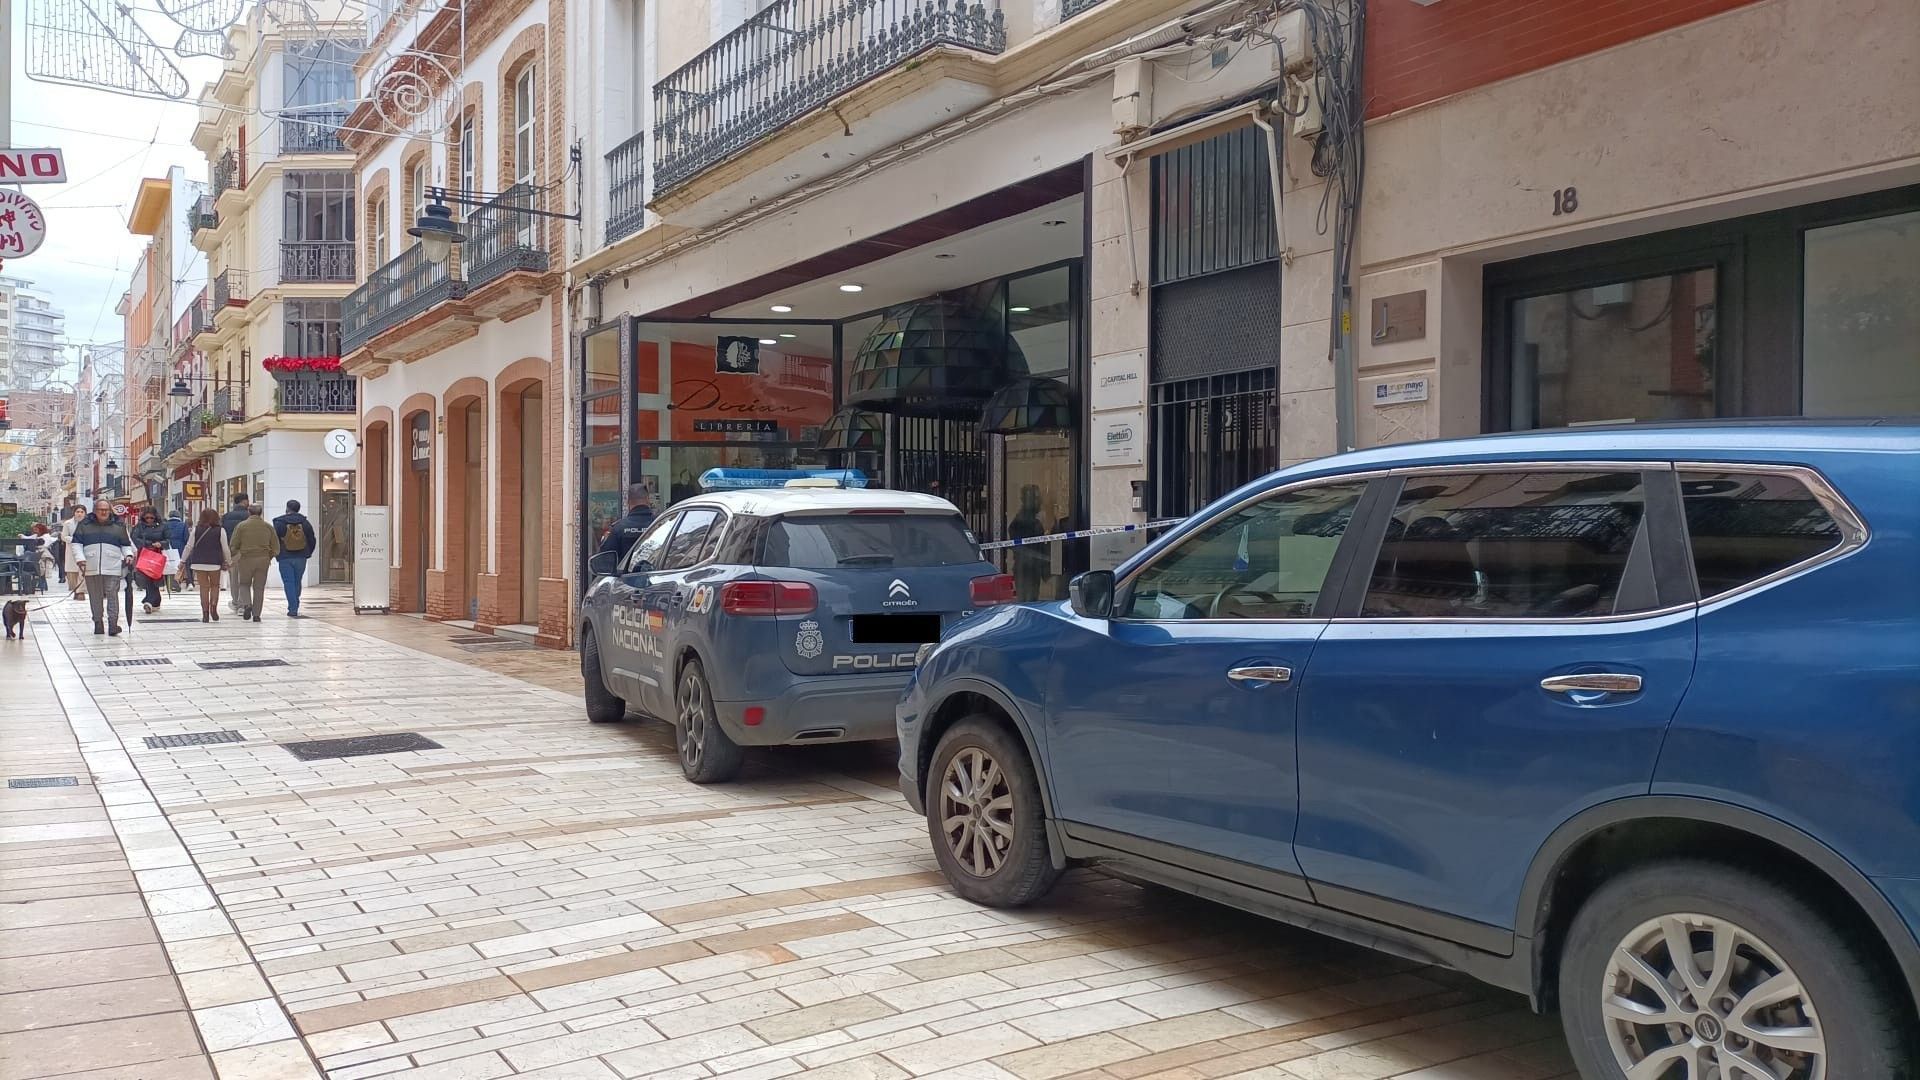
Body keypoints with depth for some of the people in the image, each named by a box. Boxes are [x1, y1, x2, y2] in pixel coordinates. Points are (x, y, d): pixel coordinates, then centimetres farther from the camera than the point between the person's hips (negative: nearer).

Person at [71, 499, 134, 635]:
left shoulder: (118, 526, 11)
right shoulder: (84, 525, 9)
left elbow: (126, 544, 19)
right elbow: (76, 543, 7)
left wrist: (128, 555, 0)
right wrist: (80, 559, -7)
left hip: (112, 567, -1)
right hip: (91, 567, 1)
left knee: (112, 595, -10)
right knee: (95, 597, 6)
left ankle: (113, 624, -13)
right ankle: (97, 623, 14)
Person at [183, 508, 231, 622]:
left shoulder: (196, 530, 2)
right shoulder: (220, 531, -3)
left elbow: (189, 546, 4)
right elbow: (225, 549, -2)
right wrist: (229, 562, 11)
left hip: (199, 563, 1)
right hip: (215, 563, -1)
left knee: (204, 587, 7)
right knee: (215, 585, 16)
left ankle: (205, 613, 4)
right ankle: (213, 606, -4)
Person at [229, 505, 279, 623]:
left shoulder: (241, 526, -3)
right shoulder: (268, 527, 4)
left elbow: (233, 546, -4)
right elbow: (276, 548, 4)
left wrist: (237, 556, 14)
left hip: (245, 560, -2)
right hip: (263, 560, 2)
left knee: (244, 584, 16)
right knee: (259, 587, 8)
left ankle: (247, 604, -8)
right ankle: (256, 614, 5)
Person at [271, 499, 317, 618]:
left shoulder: (279, 523, -6)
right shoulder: (305, 523, 3)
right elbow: (312, 540, 7)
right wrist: (307, 554, 18)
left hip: (285, 558, -3)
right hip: (301, 558, 3)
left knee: (289, 583, -1)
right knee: (297, 583, 13)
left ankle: (293, 609, -7)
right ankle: (294, 607, 19)